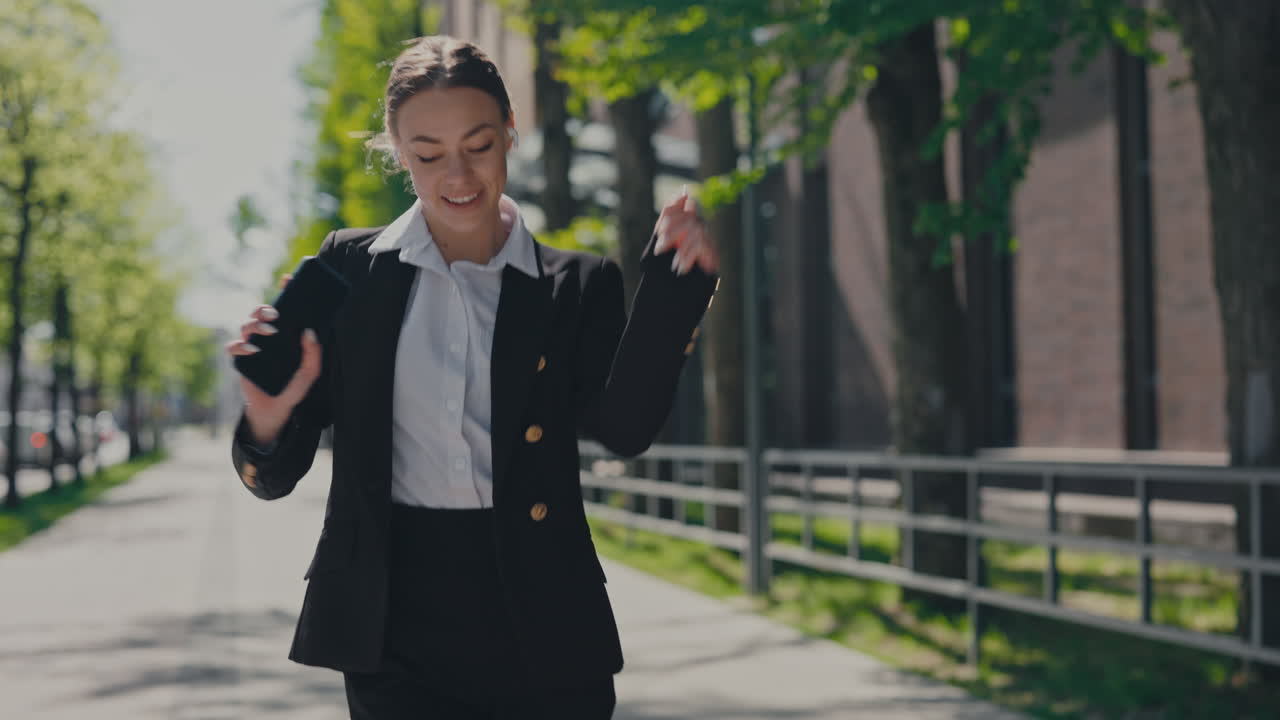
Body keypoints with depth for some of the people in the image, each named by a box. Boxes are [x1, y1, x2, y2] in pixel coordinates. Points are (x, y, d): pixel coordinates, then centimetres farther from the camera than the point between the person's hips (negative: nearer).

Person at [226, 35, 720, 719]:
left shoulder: (579, 285, 6)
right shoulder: (350, 269, 4)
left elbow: (624, 427, -11)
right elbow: (273, 478, 4)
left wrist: (676, 279, -18)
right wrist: (267, 422, -18)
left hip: (544, 637, 1)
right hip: (395, 635, 0)